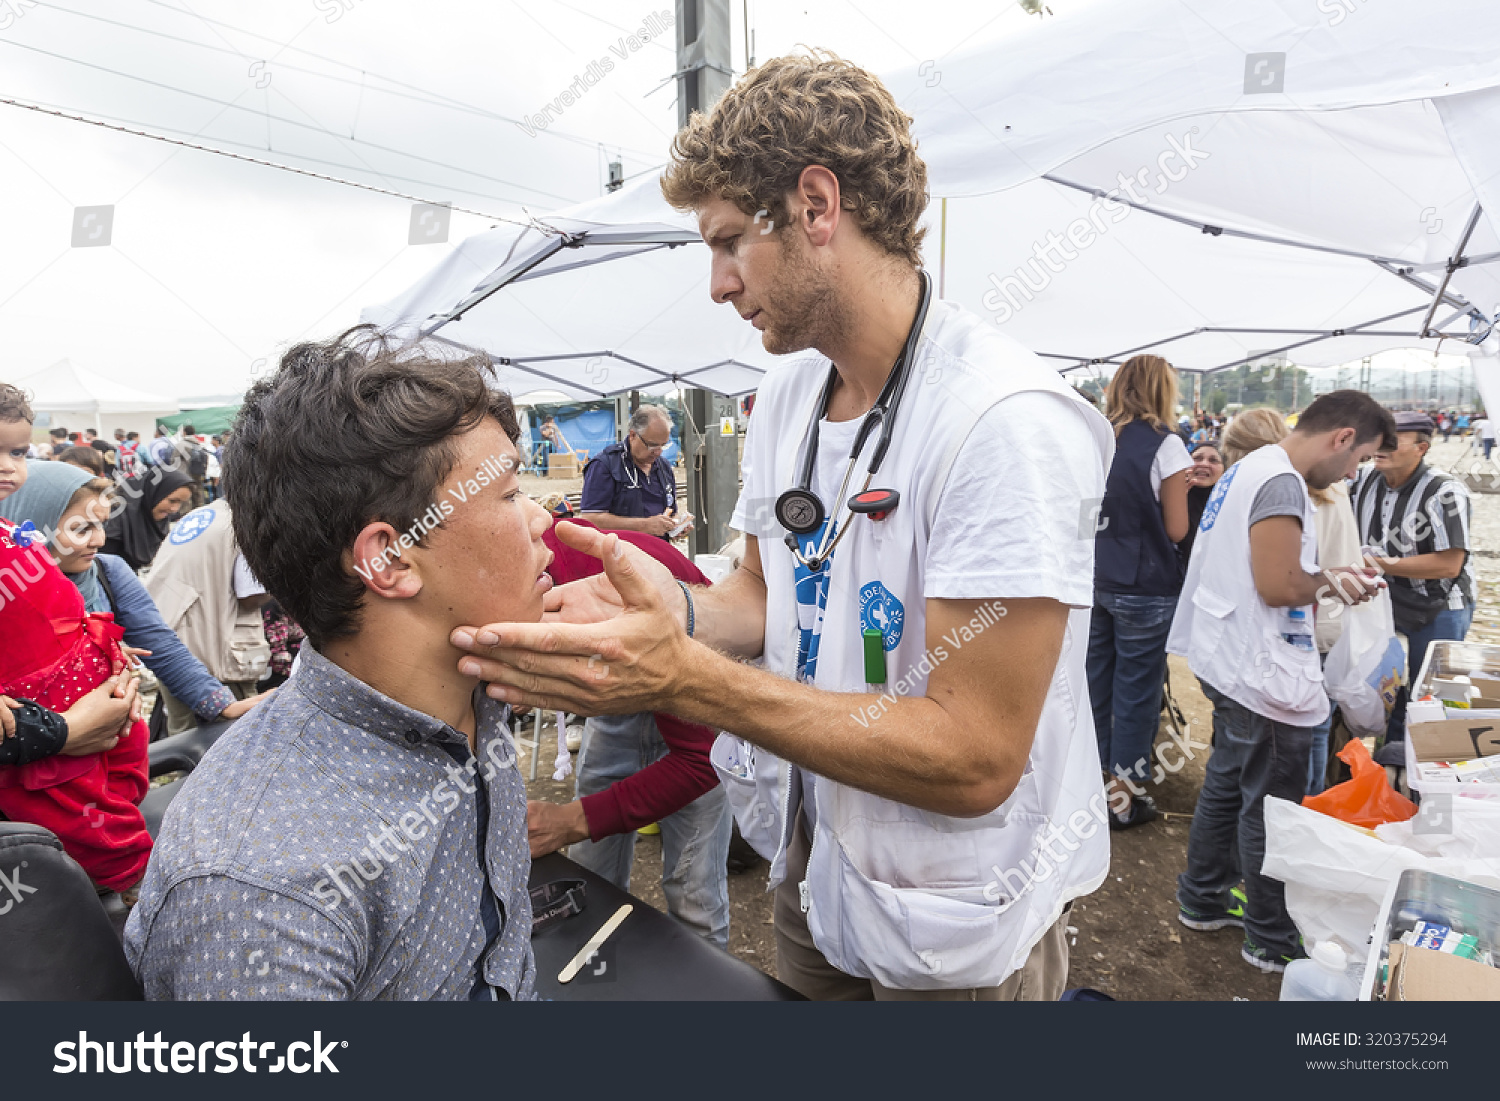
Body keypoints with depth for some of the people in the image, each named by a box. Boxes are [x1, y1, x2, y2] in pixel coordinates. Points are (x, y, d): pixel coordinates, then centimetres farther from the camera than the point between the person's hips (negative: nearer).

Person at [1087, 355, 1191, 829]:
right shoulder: (1164, 444, -9)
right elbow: (1176, 528, -7)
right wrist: (1182, 487, 9)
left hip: (1092, 581, 5)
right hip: (1142, 589, -5)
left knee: (1095, 682, 14)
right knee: (1135, 691, 6)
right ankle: (1123, 795, 17)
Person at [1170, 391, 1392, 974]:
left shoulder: (1252, 468, 12)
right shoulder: (1282, 482, -20)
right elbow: (1278, 586, -25)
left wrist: (1325, 576, 8)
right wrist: (1330, 583, -7)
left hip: (1230, 664, 10)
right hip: (1264, 678, -10)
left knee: (1226, 787, 21)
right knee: (1269, 810, 5)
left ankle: (1204, 901, 37)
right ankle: (1272, 942, 22)